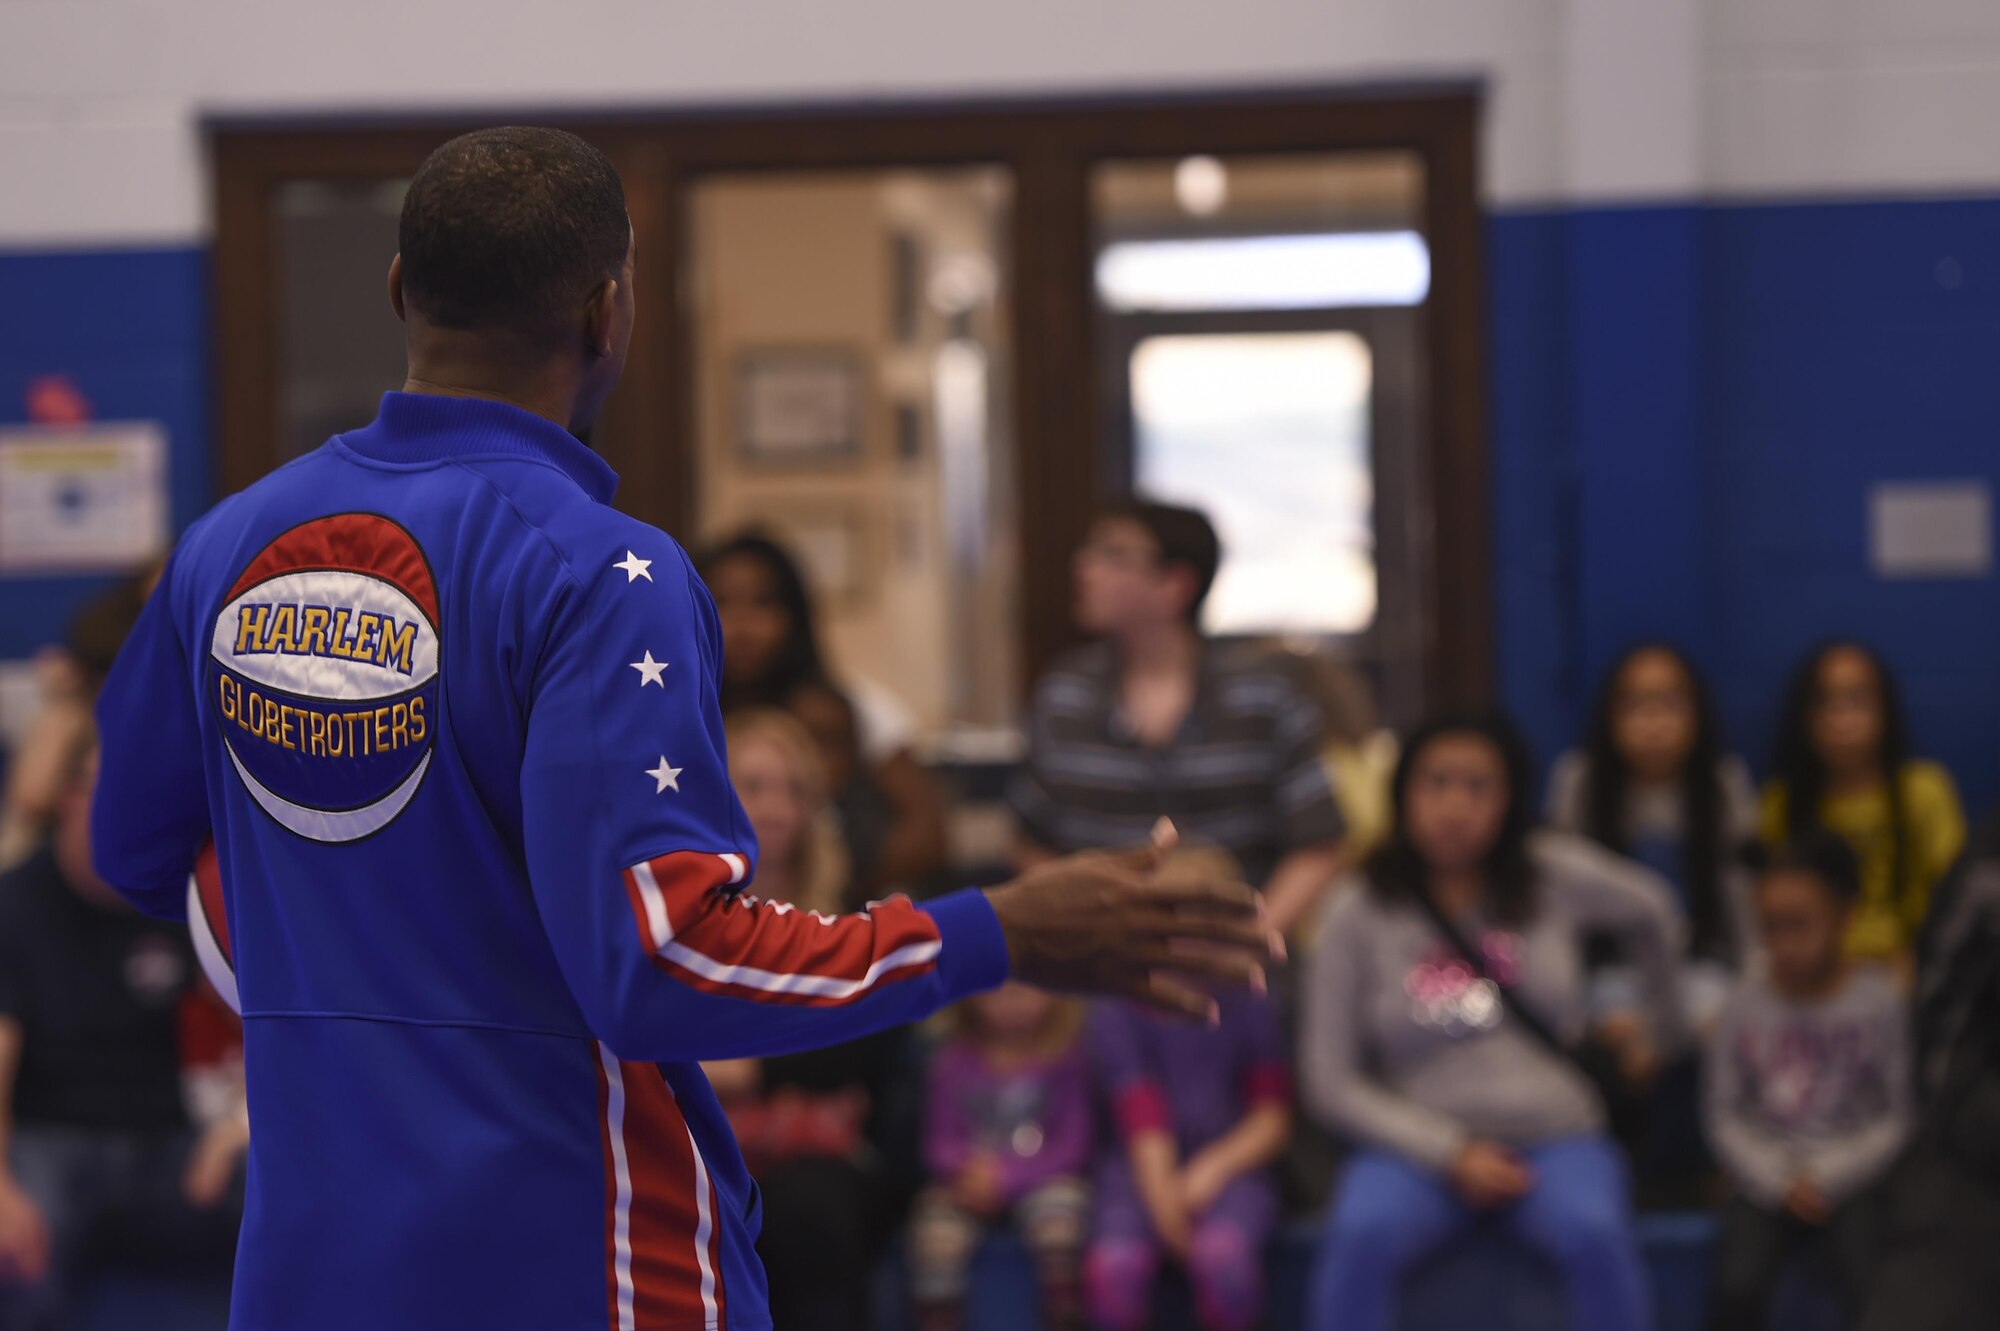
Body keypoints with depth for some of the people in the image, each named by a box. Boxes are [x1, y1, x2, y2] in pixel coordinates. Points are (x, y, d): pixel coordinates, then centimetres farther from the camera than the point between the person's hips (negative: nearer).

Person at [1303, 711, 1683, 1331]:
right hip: (1421, 1149, -1)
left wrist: (1661, 1030, 29)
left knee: (1596, 1235, -32)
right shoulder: (1359, 914, -4)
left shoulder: (1554, 874, 0)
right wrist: (1449, 1153, -13)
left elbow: (1653, 913, 20)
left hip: (1554, 1140, 1)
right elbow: (1330, 1079, -4)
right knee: (1359, 1238, -32)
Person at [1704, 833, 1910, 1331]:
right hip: (1767, 1179, 2)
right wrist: (1778, 1180, -10)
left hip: (1854, 1179, -2)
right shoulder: (1745, 1005, 0)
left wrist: (1826, 1178, -12)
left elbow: (1899, 1118, -4)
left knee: (1869, 1286, -27)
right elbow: (1725, 1116, 3)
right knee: (1738, 1284, -24)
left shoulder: (1879, 1003, -5)